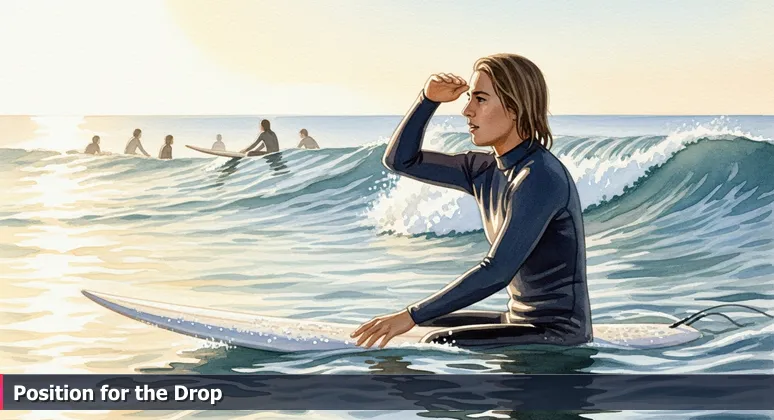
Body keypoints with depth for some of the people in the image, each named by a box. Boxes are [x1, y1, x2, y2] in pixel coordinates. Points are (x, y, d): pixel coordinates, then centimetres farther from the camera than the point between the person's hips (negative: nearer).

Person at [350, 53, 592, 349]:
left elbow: (496, 272, -27)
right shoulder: (485, 171, 3)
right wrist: (429, 99, -4)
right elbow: (400, 160, 9)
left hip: (558, 334, -9)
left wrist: (412, 315, -26)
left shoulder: (540, 178, -22)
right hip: (522, 322, 9)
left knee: (438, 344, -21)